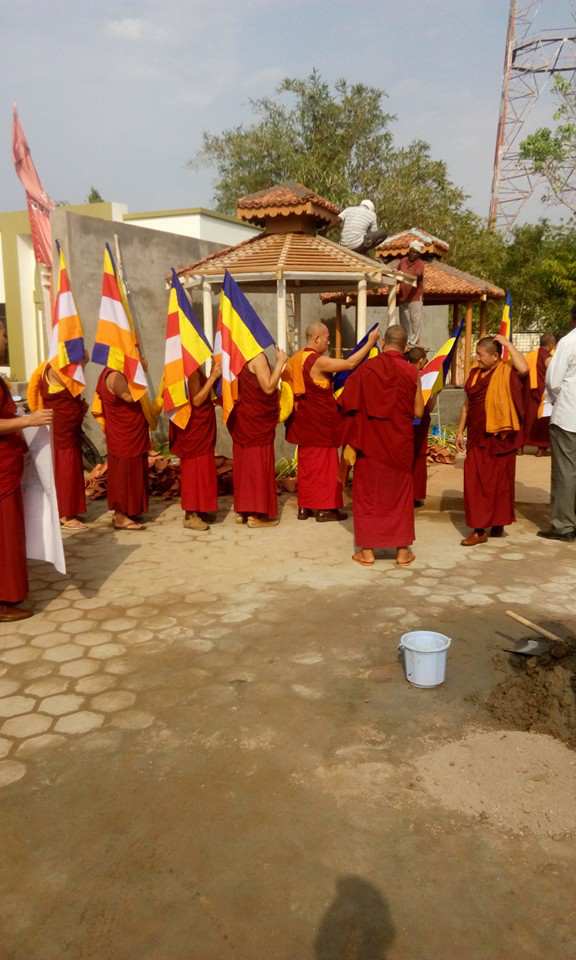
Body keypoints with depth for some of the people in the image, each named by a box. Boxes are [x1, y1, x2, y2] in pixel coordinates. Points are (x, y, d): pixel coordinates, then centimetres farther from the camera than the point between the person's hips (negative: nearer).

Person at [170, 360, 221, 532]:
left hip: (201, 427, 10)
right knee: (194, 467, -5)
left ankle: (198, 509, 22)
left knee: (201, 467, 14)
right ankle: (190, 515, 1)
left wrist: (213, 374, 8)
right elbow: (196, 400, -22)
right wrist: (213, 377, -22)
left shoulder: (196, 369, 10)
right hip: (194, 427, -10)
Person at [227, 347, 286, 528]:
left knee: (244, 462, 12)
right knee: (258, 462, -2)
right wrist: (280, 362, -13)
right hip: (256, 420, -8)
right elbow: (268, 387, -19)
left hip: (242, 417, 8)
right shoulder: (258, 357, -16)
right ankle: (257, 514, 2)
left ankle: (243, 510, 19)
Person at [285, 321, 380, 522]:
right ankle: (325, 508, 5)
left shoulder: (294, 360, 7)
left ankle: (304, 507, 18)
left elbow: (289, 388, 15)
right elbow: (350, 363, -22)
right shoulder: (318, 361, -19)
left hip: (304, 420, 8)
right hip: (321, 421, -8)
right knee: (324, 463, 1)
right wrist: (370, 342, -16)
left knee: (307, 462, 14)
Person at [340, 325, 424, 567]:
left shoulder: (366, 368, -7)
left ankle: (367, 550, 10)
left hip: (370, 442, -1)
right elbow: (418, 412, -3)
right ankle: (402, 550, 15)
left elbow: (346, 404, -4)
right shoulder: (411, 372, -6)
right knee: (400, 493, 13)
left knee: (367, 493, 9)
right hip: (400, 443, 1)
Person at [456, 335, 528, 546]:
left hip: (500, 437, -5)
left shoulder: (507, 372, -7)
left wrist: (507, 344, -19)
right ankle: (479, 529, 10)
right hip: (477, 437, 5)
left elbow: (524, 369, -31)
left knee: (500, 481, 6)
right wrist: (460, 432, 12)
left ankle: (498, 523, 20)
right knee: (476, 482, 3)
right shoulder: (474, 374, 9)